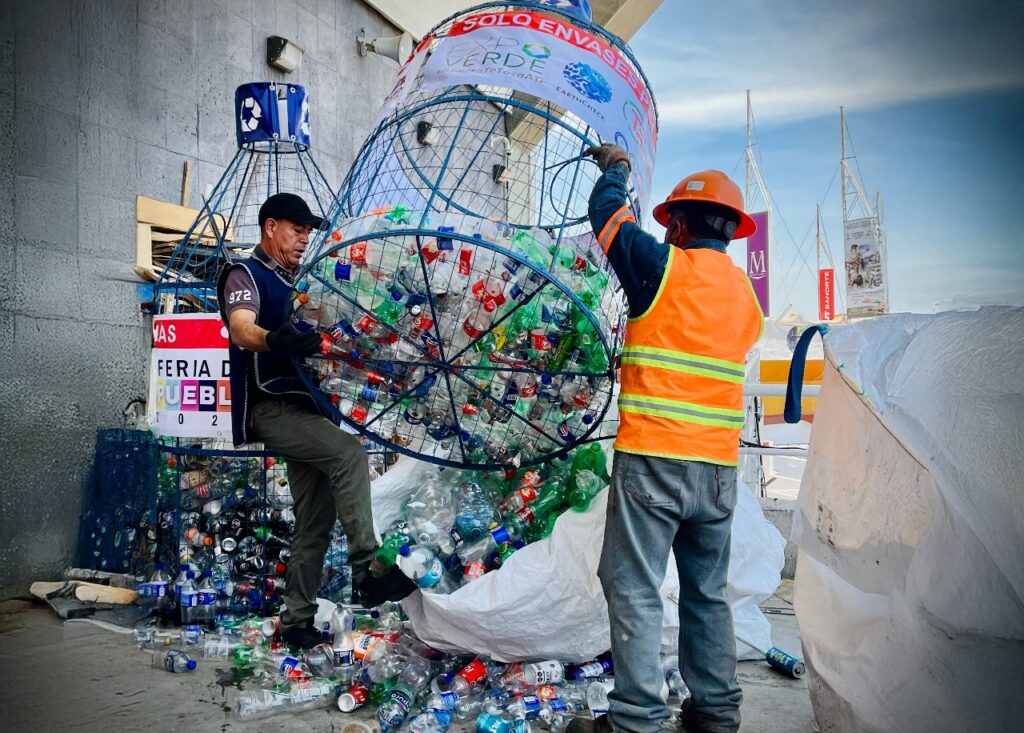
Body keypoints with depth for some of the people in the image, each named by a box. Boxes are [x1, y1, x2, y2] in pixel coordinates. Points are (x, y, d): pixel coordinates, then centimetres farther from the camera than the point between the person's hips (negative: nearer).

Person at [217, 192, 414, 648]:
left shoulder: (299, 283, 22)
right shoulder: (245, 275, -2)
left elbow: (316, 340, 30)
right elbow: (241, 328, -24)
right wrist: (274, 339, -46)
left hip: (305, 407, 8)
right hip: (270, 406, -8)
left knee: (315, 520, 5)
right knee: (348, 451, -30)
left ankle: (297, 620, 14)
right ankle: (367, 571, -28)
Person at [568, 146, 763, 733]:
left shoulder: (664, 266, -4)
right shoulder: (746, 293, 13)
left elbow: (609, 215, 10)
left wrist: (616, 168, 30)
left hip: (652, 458, -6)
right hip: (719, 465, 7)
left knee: (635, 591, -1)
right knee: (709, 593, 15)